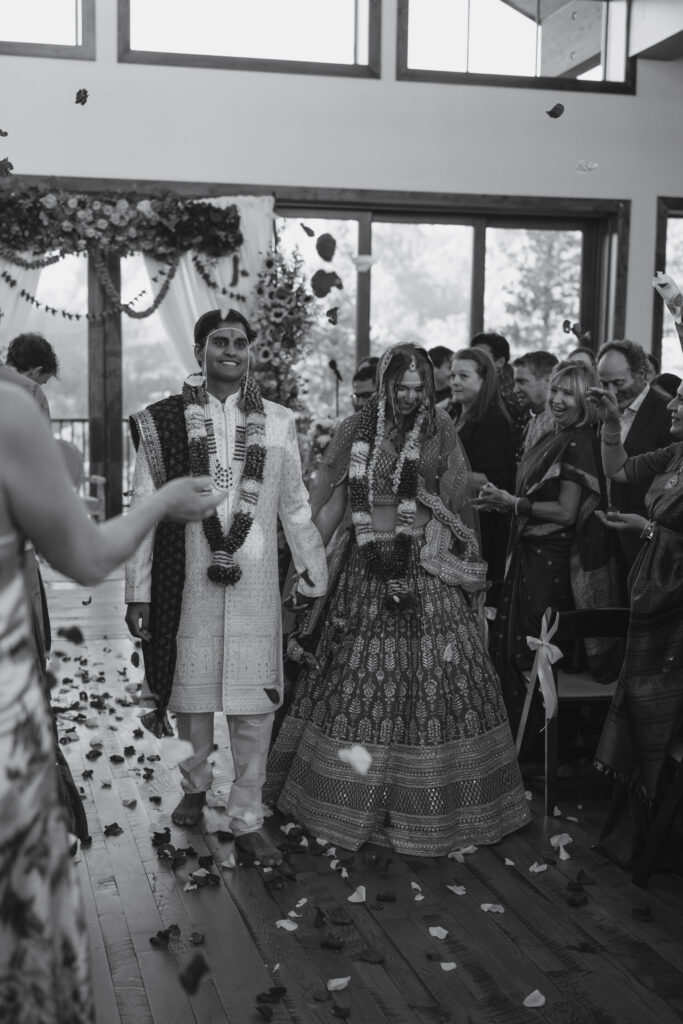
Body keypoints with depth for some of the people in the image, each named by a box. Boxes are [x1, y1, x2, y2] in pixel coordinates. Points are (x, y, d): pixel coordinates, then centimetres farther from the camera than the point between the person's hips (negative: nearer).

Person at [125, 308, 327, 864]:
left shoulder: (277, 422, 3)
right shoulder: (165, 420, -1)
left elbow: (296, 510, 9)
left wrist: (316, 583, 10)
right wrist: (139, 592, -2)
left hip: (255, 584, 1)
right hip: (187, 582, 0)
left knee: (254, 704, 3)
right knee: (192, 692, 12)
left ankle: (247, 820, 16)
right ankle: (196, 785, 37)